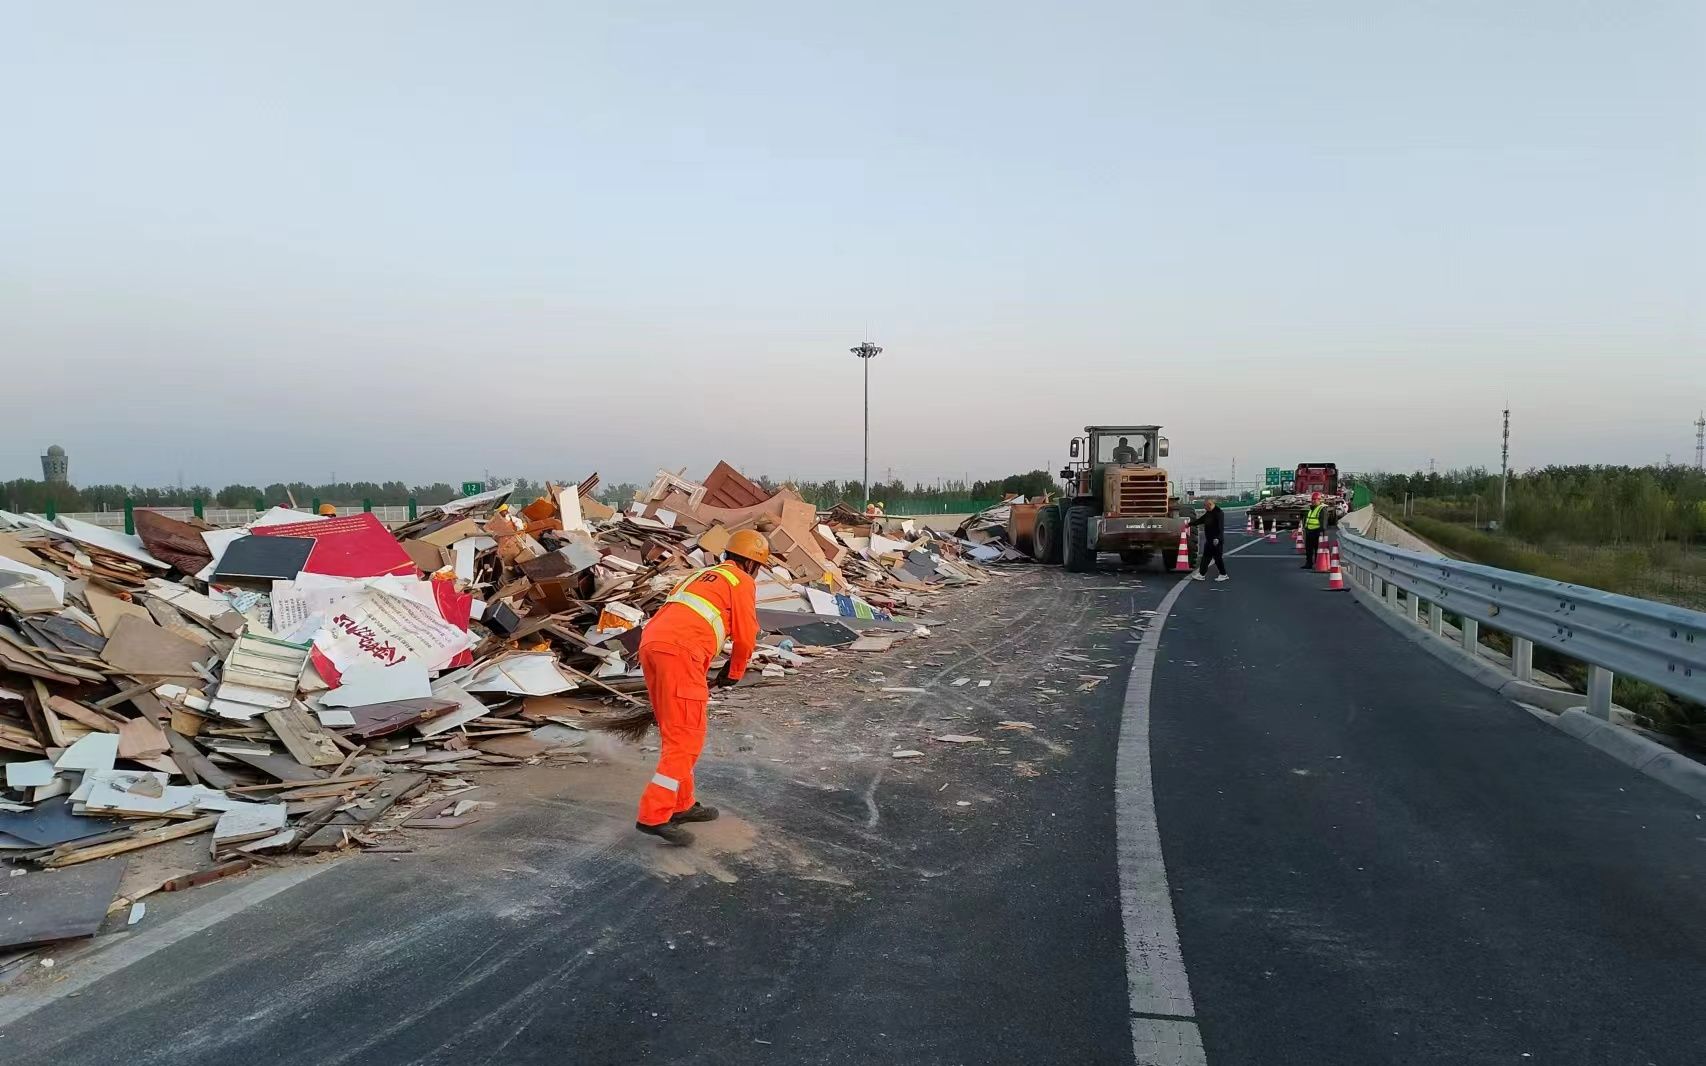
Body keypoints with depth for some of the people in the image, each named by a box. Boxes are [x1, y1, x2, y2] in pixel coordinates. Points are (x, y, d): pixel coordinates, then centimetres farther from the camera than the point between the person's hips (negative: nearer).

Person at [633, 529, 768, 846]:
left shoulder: (701, 575, 34)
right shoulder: (743, 582, 9)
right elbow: (745, 637, 5)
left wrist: (699, 679, 38)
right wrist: (734, 673, 23)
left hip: (650, 644, 9)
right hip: (679, 652, -9)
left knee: (676, 733, 18)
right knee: (686, 739, -6)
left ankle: (681, 805, 25)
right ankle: (654, 816, -11)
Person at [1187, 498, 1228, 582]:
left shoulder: (1219, 513, -18)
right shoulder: (1208, 513, 10)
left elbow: (1220, 527, -25)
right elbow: (1200, 520, 23)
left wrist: (1217, 538, -33)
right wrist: (1190, 524, 26)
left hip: (1216, 541, -10)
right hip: (1209, 540, 10)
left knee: (1218, 557, -1)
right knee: (1205, 557, 11)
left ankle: (1223, 575, 11)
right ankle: (1201, 574, 17)